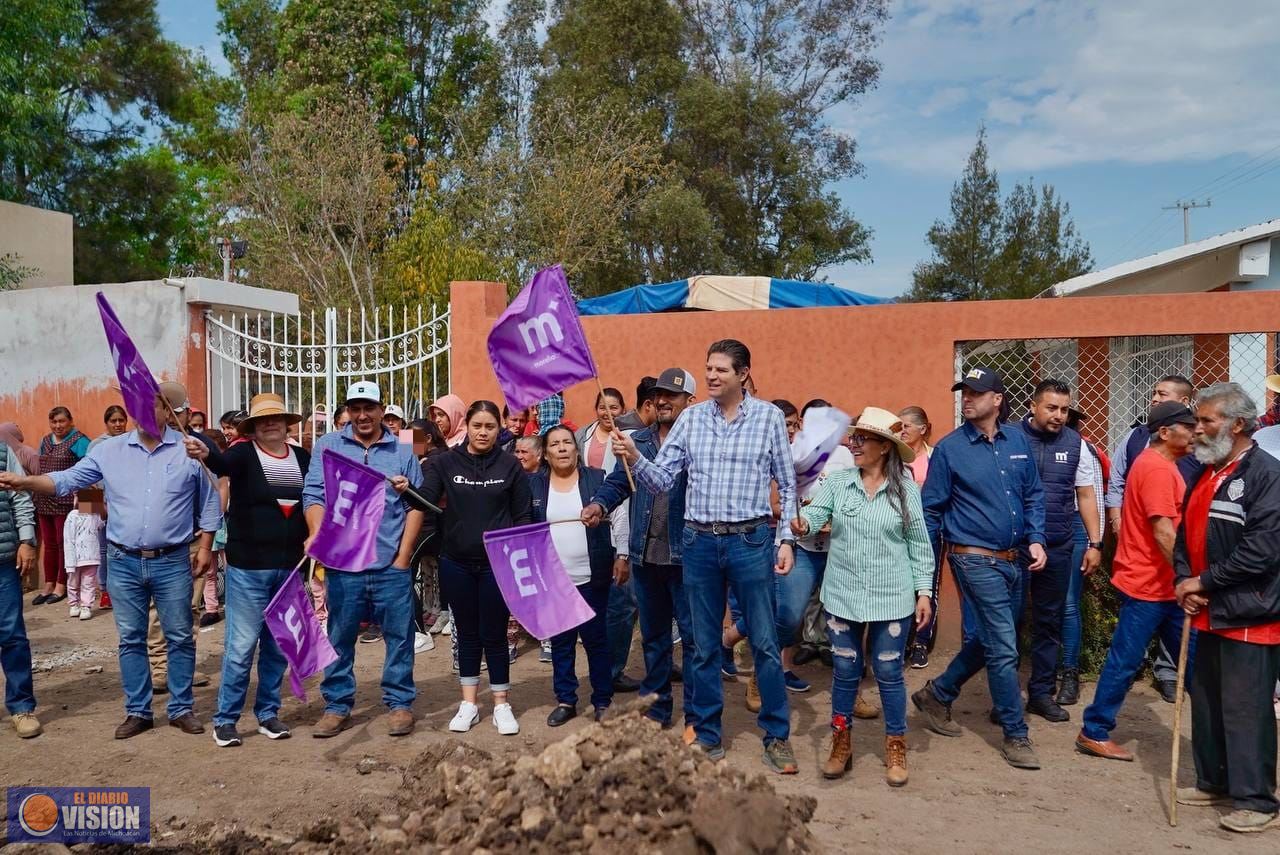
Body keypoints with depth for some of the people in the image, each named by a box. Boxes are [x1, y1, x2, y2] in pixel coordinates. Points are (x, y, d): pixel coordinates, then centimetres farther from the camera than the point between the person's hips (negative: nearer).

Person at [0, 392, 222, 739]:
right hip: (123, 563, 2)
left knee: (180, 638, 7)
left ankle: (182, 709, 19)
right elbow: (67, 480, 3)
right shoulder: (109, 450, 2)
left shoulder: (189, 449, -3)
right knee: (130, 640, 10)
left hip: (172, 562, -2)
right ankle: (137, 711, 23)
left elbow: (208, 501, 2)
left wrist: (205, 547, 0)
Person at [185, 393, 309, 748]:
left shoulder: (303, 458, 5)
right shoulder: (244, 453, -6)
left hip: (289, 566, 4)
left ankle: (267, 712, 26)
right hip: (248, 566, -4)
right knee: (241, 645, -1)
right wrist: (205, 454, -50)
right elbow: (224, 464, -29)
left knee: (278, 645, 13)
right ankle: (225, 719, 13)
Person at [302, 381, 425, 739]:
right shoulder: (327, 446, 7)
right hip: (342, 564, 0)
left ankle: (400, 703, 19)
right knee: (340, 638, 10)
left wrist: (404, 555, -3)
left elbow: (416, 506, 5)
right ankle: (338, 706, 23)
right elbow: (314, 495, 0)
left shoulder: (403, 451, 7)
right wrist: (317, 533, -18)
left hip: (391, 565, 0)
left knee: (399, 636, 6)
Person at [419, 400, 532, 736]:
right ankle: (468, 703, 25)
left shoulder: (510, 466, 0)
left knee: (494, 635, 5)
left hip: (497, 564, -1)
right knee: (467, 634, 12)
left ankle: (501, 705, 19)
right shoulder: (445, 462, 1)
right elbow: (425, 499, -11)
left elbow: (523, 516, 2)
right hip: (455, 564, 1)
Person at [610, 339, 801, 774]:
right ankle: (707, 737, 25)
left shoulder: (769, 416, 0)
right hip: (699, 542, 2)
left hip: (750, 541, -2)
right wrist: (634, 457, -18)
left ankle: (777, 737, 21)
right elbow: (662, 479, 0)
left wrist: (788, 539, -3)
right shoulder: (690, 418, 4)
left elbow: (787, 484, 3)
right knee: (704, 648, 11)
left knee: (764, 644, 5)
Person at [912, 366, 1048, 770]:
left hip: (1012, 558, 6)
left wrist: (1035, 539, -1)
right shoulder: (949, 448, -9)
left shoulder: (1017, 440, 4)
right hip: (975, 559, -6)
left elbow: (1033, 495, 13)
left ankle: (937, 694, 35)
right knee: (1004, 649, -3)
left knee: (989, 640, 16)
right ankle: (1016, 736, 11)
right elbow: (931, 510, -5)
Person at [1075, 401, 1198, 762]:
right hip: (1148, 584, -10)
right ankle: (1094, 733, 8)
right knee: (1125, 661, -2)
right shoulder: (1157, 468, -18)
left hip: (1163, 583, 10)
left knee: (1191, 654, 15)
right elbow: (1164, 533, -23)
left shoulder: (1158, 464, 14)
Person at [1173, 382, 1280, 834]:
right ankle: (1214, 782, 30)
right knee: (1206, 703, 16)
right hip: (1209, 612, 9)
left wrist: (1203, 582, -15)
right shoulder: (1206, 474, 13)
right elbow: (1185, 534, 16)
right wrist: (1184, 582, -1)